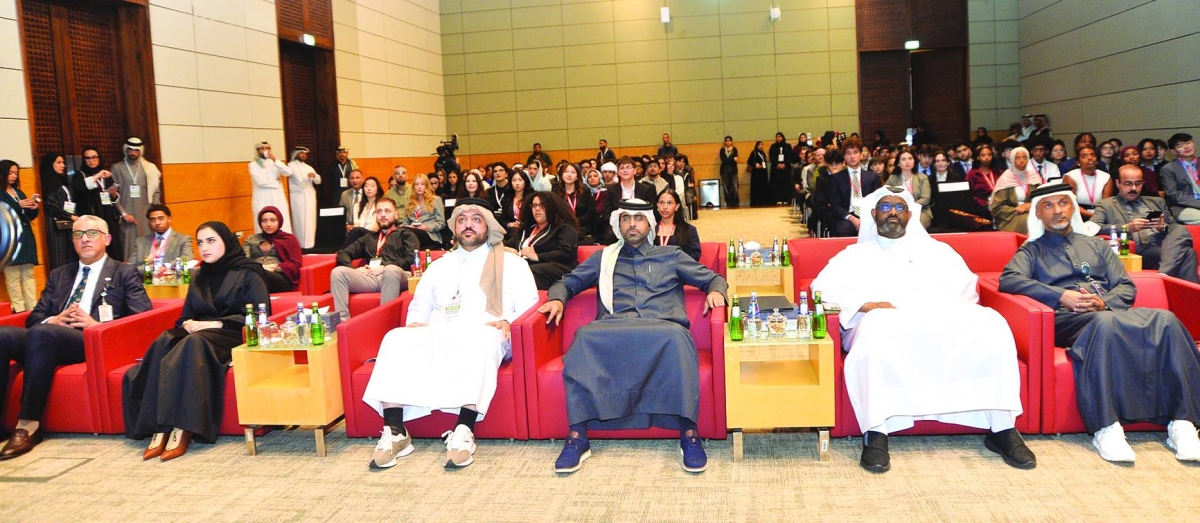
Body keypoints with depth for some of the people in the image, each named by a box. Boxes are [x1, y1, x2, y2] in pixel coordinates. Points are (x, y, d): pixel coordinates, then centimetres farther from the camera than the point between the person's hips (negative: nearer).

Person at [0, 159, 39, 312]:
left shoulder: (20, 193, 19)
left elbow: (30, 216, 19)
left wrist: (34, 209, -2)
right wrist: (18, 206, -19)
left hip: (26, 237, 6)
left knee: (29, 274, 4)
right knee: (13, 276, -8)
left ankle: (33, 307, 4)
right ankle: (19, 308, -8)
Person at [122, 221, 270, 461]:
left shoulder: (248, 274, 5)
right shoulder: (199, 277, 23)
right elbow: (185, 316, 24)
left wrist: (216, 324, -13)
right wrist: (188, 323, -2)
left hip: (234, 338, -5)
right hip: (197, 335, 5)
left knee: (193, 344, -37)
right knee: (164, 342, -29)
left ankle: (182, 430, -41)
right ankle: (160, 429, -37)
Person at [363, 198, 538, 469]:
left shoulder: (511, 263, 19)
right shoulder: (439, 266, 31)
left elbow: (528, 305, 8)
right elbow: (418, 307, 28)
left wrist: (508, 322, -13)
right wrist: (416, 323, 5)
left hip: (483, 333, -3)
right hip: (437, 335, 4)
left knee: (482, 340, -40)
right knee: (396, 339, -27)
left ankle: (464, 431, -44)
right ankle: (394, 433, -31)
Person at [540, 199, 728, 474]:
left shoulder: (670, 255, 27)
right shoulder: (604, 258, 30)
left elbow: (713, 278, 26)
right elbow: (568, 281, 29)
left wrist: (715, 291, 2)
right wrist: (557, 299, 6)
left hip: (662, 326, -1)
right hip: (613, 329, 1)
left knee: (677, 337, -39)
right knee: (585, 336, -35)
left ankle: (689, 434, -33)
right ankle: (577, 438, -33)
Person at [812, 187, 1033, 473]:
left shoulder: (936, 250, 29)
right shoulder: (855, 254, 22)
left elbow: (966, 287, 16)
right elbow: (822, 287, 6)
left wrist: (946, 310, -8)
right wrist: (866, 304, -11)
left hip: (942, 323, 3)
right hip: (886, 326, -2)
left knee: (990, 323, -25)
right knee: (876, 328, -38)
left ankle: (1003, 428, -22)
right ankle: (875, 434, -38)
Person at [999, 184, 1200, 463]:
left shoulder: (1097, 245, 30)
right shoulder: (1032, 251, 18)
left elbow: (1127, 287, 18)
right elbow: (1008, 279, -4)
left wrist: (1104, 302, -6)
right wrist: (1062, 296, -14)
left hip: (1112, 311, 4)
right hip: (1066, 318, -4)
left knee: (1165, 320, -28)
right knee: (1105, 324, -39)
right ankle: (1106, 428, -42)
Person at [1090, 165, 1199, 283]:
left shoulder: (1157, 202, 29)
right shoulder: (1106, 205, 16)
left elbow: (1176, 229, 24)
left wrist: (1163, 227, -1)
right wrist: (1127, 228, -16)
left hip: (1164, 249, 5)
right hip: (1134, 253, -5)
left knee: (1181, 231, -31)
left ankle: (1163, 276, -41)